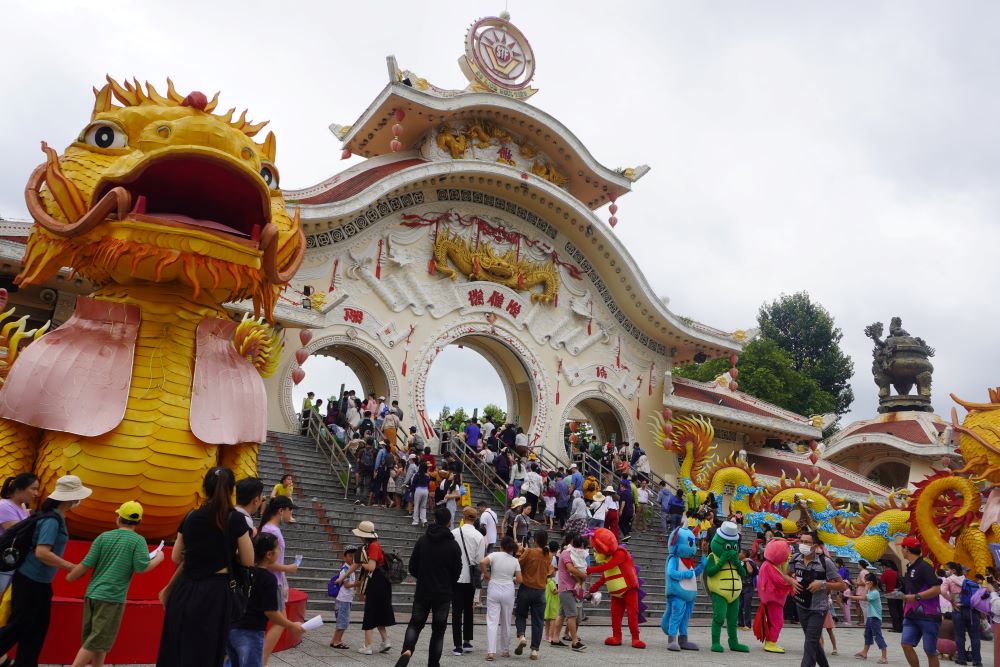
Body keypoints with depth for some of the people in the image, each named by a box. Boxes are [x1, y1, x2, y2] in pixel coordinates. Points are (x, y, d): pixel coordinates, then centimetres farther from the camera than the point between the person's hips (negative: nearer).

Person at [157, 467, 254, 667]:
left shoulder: (190, 517, 4)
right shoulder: (236, 519, -8)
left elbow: (176, 558, 14)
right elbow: (247, 561, -2)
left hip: (184, 589, 4)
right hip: (214, 592, -4)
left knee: (176, 649, 16)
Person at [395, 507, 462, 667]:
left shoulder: (422, 540, -2)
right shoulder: (453, 545, -7)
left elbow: (412, 567, 1)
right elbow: (457, 572, 0)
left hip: (422, 592, 1)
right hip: (443, 594, -1)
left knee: (415, 624, 13)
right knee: (438, 630, 10)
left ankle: (407, 650, -13)